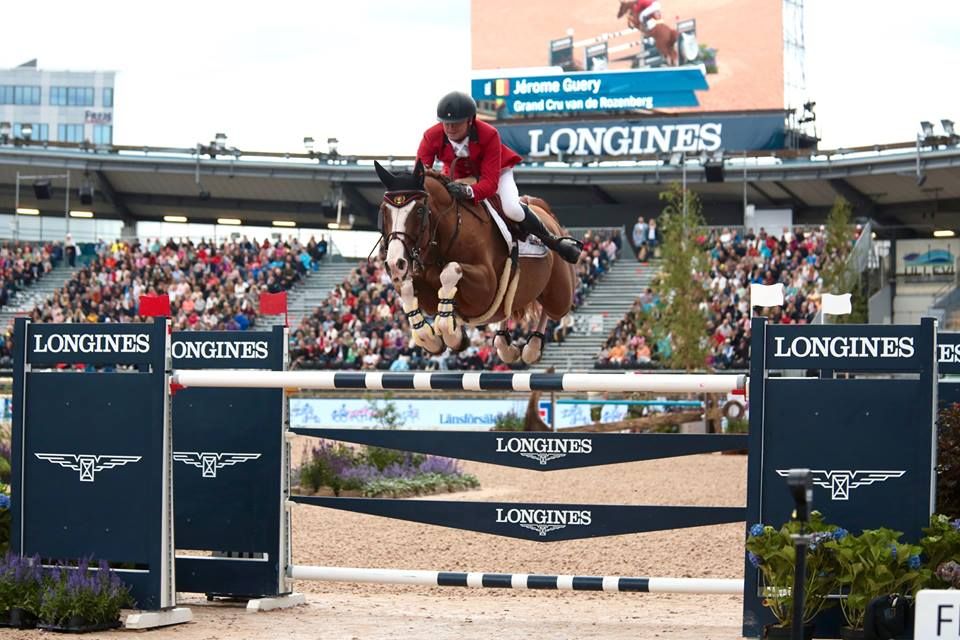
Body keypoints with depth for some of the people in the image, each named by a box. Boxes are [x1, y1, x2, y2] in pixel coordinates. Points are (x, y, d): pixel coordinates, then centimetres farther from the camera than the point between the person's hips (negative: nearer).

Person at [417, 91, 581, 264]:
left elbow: (490, 182, -40)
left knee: (512, 209, -27)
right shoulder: (432, 137, -29)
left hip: (496, 173, -4)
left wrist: (469, 192, -62)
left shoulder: (488, 135, -36)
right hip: (457, 177, 4)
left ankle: (554, 241, -5)